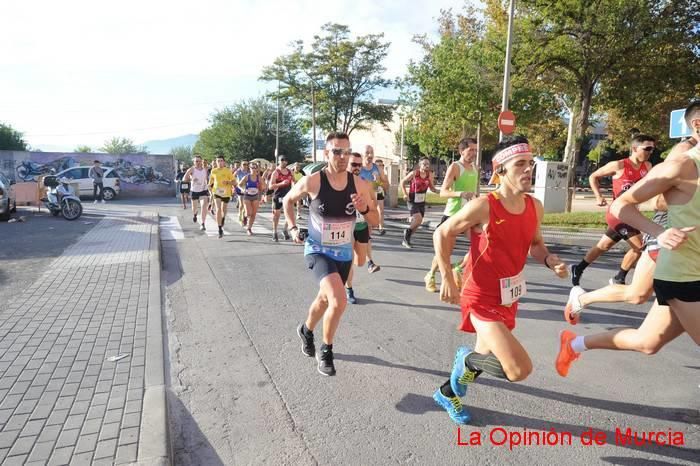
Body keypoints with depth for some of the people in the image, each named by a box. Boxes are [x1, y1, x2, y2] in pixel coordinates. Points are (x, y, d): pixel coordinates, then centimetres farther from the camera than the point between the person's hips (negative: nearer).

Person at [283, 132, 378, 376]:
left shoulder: (359, 184, -9)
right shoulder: (312, 181, -16)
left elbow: (375, 221, -1)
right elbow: (288, 200, 4)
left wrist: (365, 209, -21)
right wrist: (293, 228, -5)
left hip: (344, 253, 4)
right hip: (318, 251, -4)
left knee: (325, 298, 23)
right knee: (339, 301, -24)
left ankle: (306, 330, 55)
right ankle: (326, 351, 3)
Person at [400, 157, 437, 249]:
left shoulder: (429, 174, -2)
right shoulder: (414, 173, -13)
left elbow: (432, 188, 5)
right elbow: (402, 182, -3)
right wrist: (405, 194, -13)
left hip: (422, 201, 5)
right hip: (412, 200, -5)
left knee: (418, 222, 10)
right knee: (418, 219, -23)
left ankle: (406, 240, 27)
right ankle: (407, 232, 3)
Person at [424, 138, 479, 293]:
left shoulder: (474, 167, 10)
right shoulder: (455, 167, -12)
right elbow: (443, 192, -20)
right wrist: (461, 194, -34)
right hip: (452, 214, -7)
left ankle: (458, 269, 17)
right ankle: (430, 276, 20)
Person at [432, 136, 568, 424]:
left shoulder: (535, 207, -1)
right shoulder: (483, 207, -21)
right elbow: (442, 234, -10)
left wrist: (549, 260, -6)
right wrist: (447, 278, -14)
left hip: (509, 298, 7)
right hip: (482, 300, -7)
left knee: (488, 357, 22)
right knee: (520, 370, -17)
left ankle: (448, 393, 48)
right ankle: (468, 359, 12)